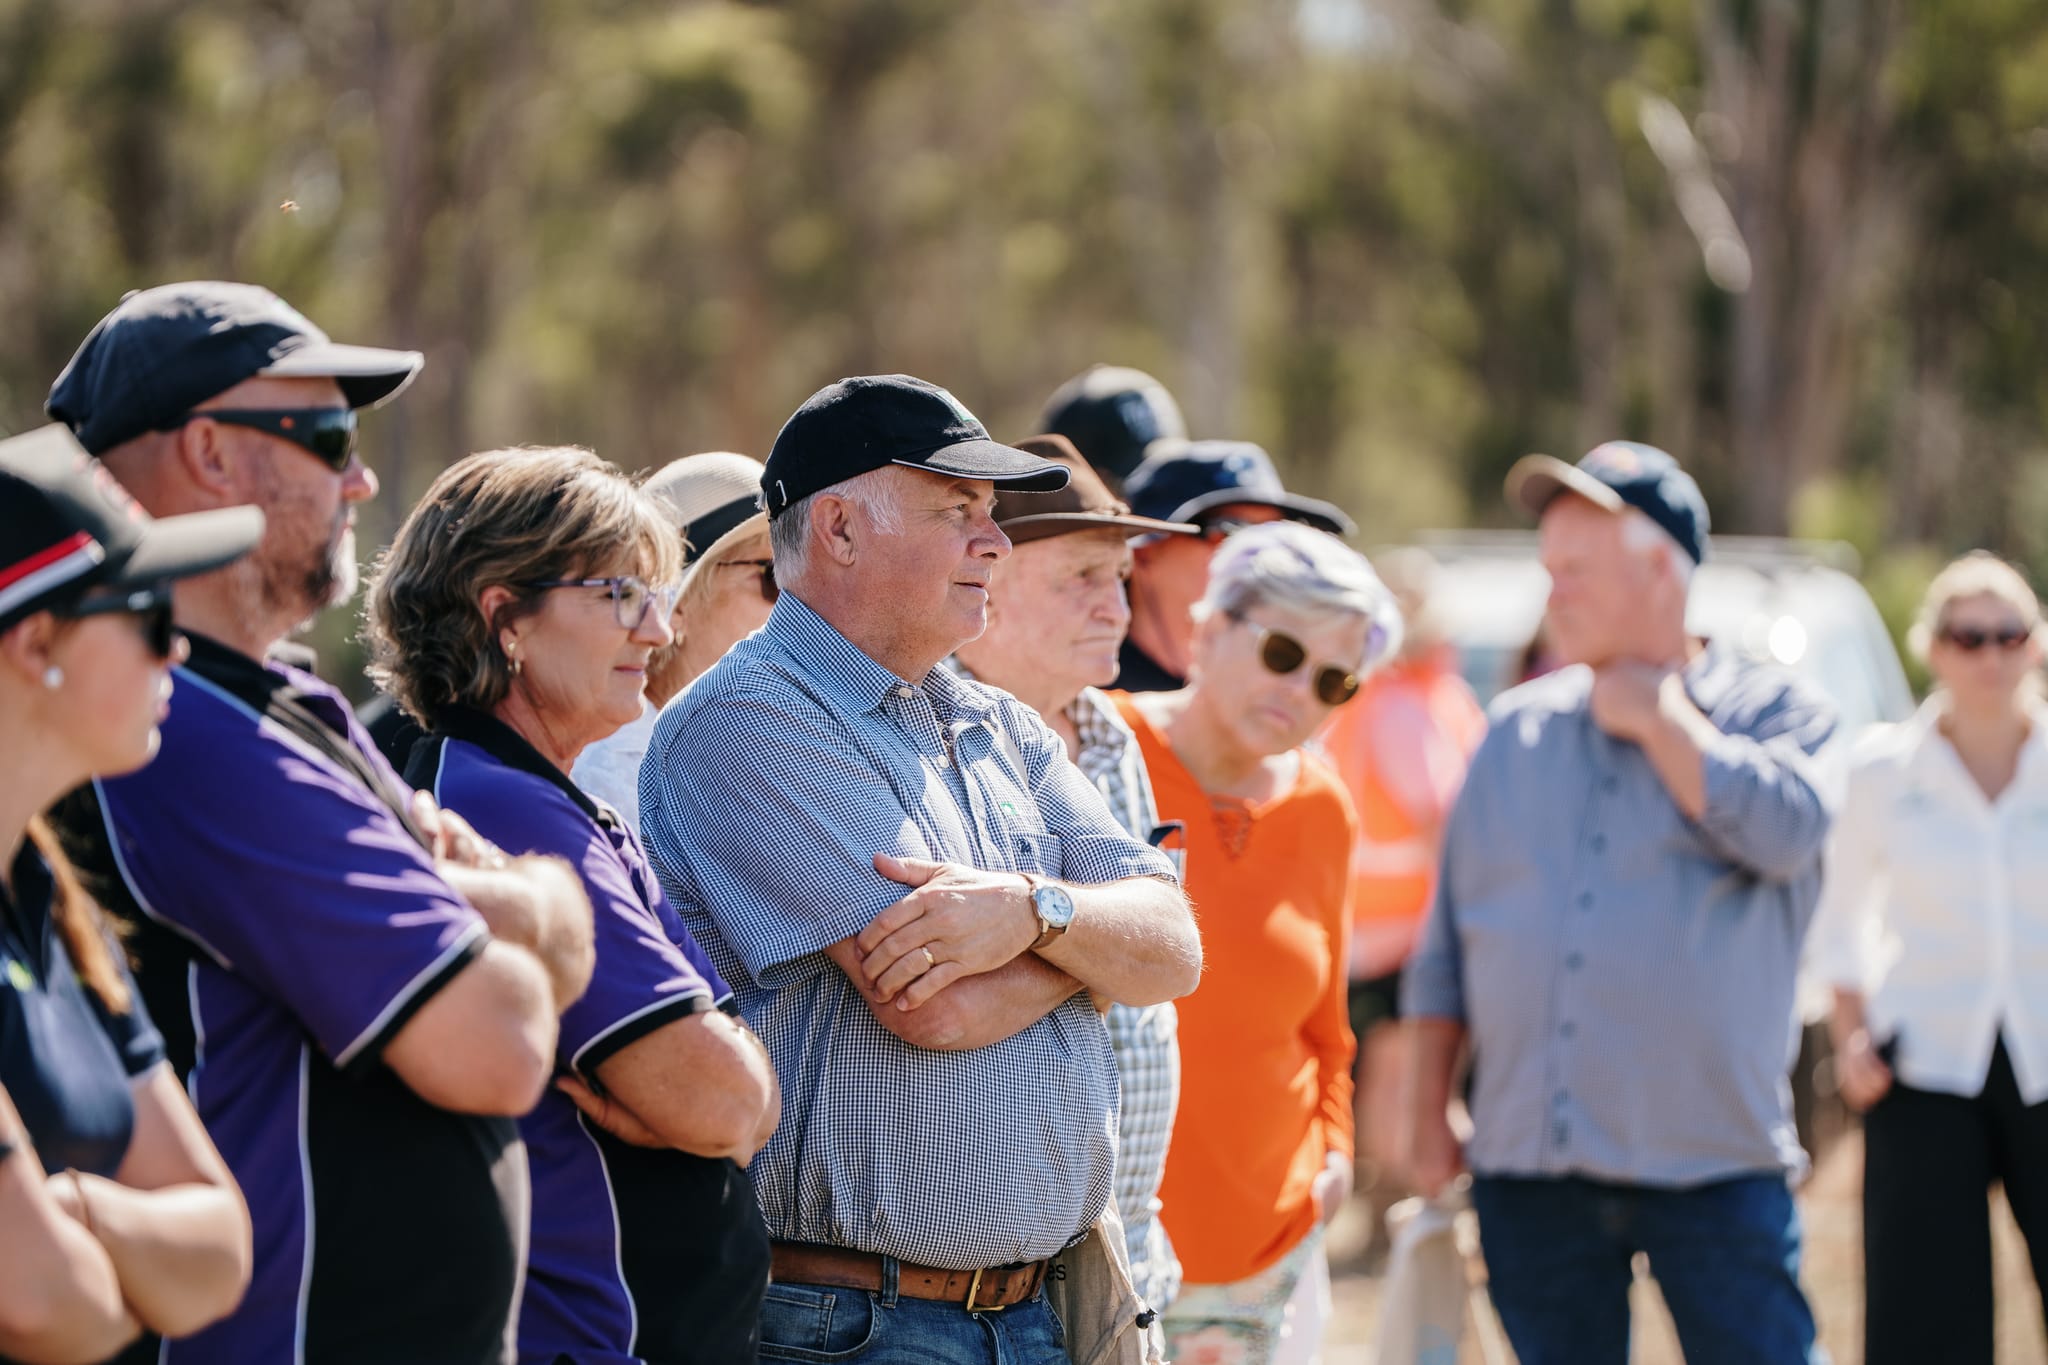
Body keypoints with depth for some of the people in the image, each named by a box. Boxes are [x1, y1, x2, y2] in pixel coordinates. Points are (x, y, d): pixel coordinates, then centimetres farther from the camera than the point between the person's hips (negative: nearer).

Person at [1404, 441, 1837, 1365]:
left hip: (1712, 1161, -4)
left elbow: (1782, 828, -19)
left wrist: (1656, 716, -6)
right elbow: (1446, 948, 16)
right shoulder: (1514, 732, 13)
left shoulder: (1772, 707, 4)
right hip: (1529, 1168, 4)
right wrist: (1427, 1116, 11)